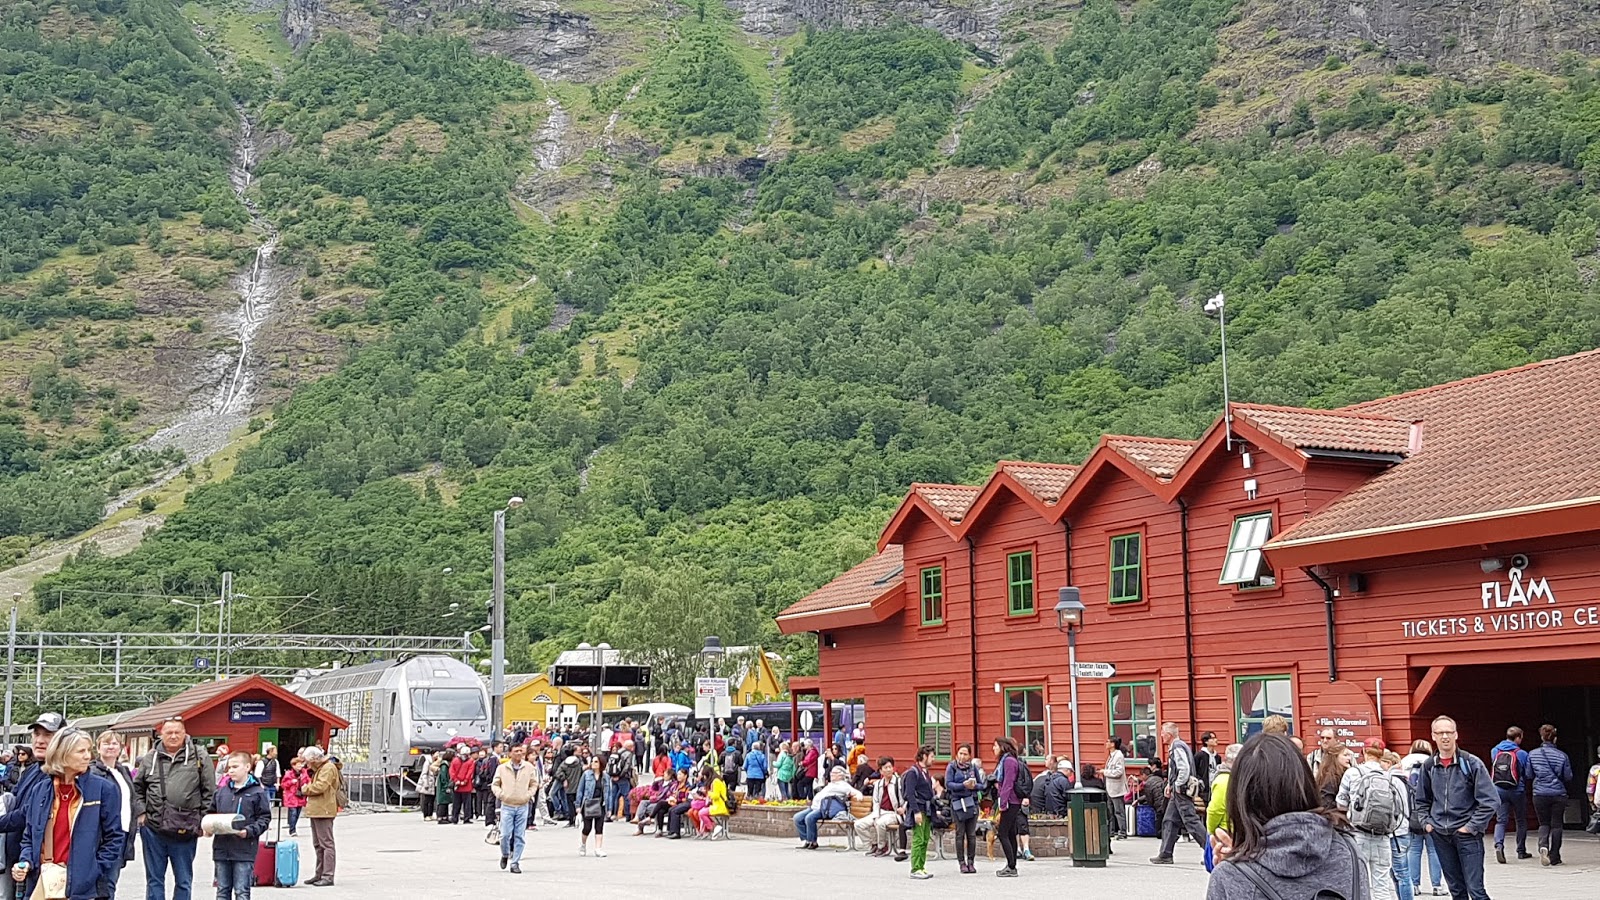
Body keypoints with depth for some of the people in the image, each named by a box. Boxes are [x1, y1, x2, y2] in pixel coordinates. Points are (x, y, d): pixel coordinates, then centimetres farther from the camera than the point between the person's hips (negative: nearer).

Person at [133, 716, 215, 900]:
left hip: (185, 830, -2)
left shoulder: (199, 758, 0)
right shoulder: (149, 759, 6)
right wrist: (141, 812, 4)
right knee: (154, 879, 11)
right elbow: (137, 788, 16)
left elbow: (209, 792, 1)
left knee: (184, 881, 9)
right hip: (153, 829, 2)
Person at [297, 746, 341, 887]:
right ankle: (319, 874, 22)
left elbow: (320, 786, -21)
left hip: (324, 811, -11)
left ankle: (328, 876, -10)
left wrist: (305, 789, -6)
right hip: (316, 811, 11)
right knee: (318, 844, 15)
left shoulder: (328, 768, -12)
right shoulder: (318, 769, 22)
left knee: (326, 843, -9)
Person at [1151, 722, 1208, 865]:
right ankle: (1165, 855, 14)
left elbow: (1184, 769, -24)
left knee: (1191, 821, -9)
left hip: (1182, 791, -11)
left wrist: (1176, 787, -16)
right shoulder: (1175, 747, 17)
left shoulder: (1177, 747, -15)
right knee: (1169, 821, 11)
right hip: (1178, 791, 11)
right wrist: (1170, 784, 17)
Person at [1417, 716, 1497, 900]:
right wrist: (1426, 822, 9)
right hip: (1440, 835, 5)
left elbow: (1491, 800, -9)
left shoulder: (1471, 763, -7)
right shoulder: (1429, 767, 7)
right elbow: (1422, 800, 23)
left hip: (1467, 835, -5)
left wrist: (1472, 826, -11)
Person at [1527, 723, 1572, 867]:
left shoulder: (1532, 754, -2)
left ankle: (1543, 845, -15)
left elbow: (1529, 774, 6)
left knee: (1544, 823, 13)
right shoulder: (1562, 756, -6)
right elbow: (1568, 777, 0)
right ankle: (1554, 857, 10)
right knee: (1556, 825, 8)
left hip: (1540, 794, 1)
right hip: (1558, 795, -1)